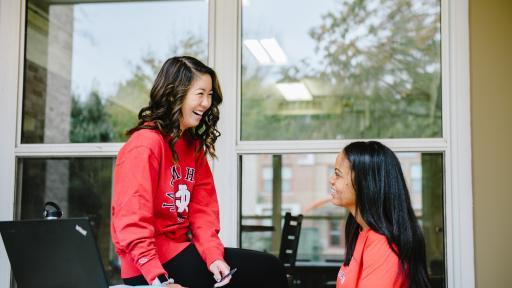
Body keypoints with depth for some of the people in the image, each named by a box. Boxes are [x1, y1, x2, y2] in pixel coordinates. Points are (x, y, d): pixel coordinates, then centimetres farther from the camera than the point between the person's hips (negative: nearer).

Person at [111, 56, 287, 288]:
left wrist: (213, 256, -10)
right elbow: (133, 223, -21)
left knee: (269, 268, -1)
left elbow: (203, 208, 5)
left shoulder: (194, 144, 10)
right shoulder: (145, 144, -16)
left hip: (181, 249, 8)